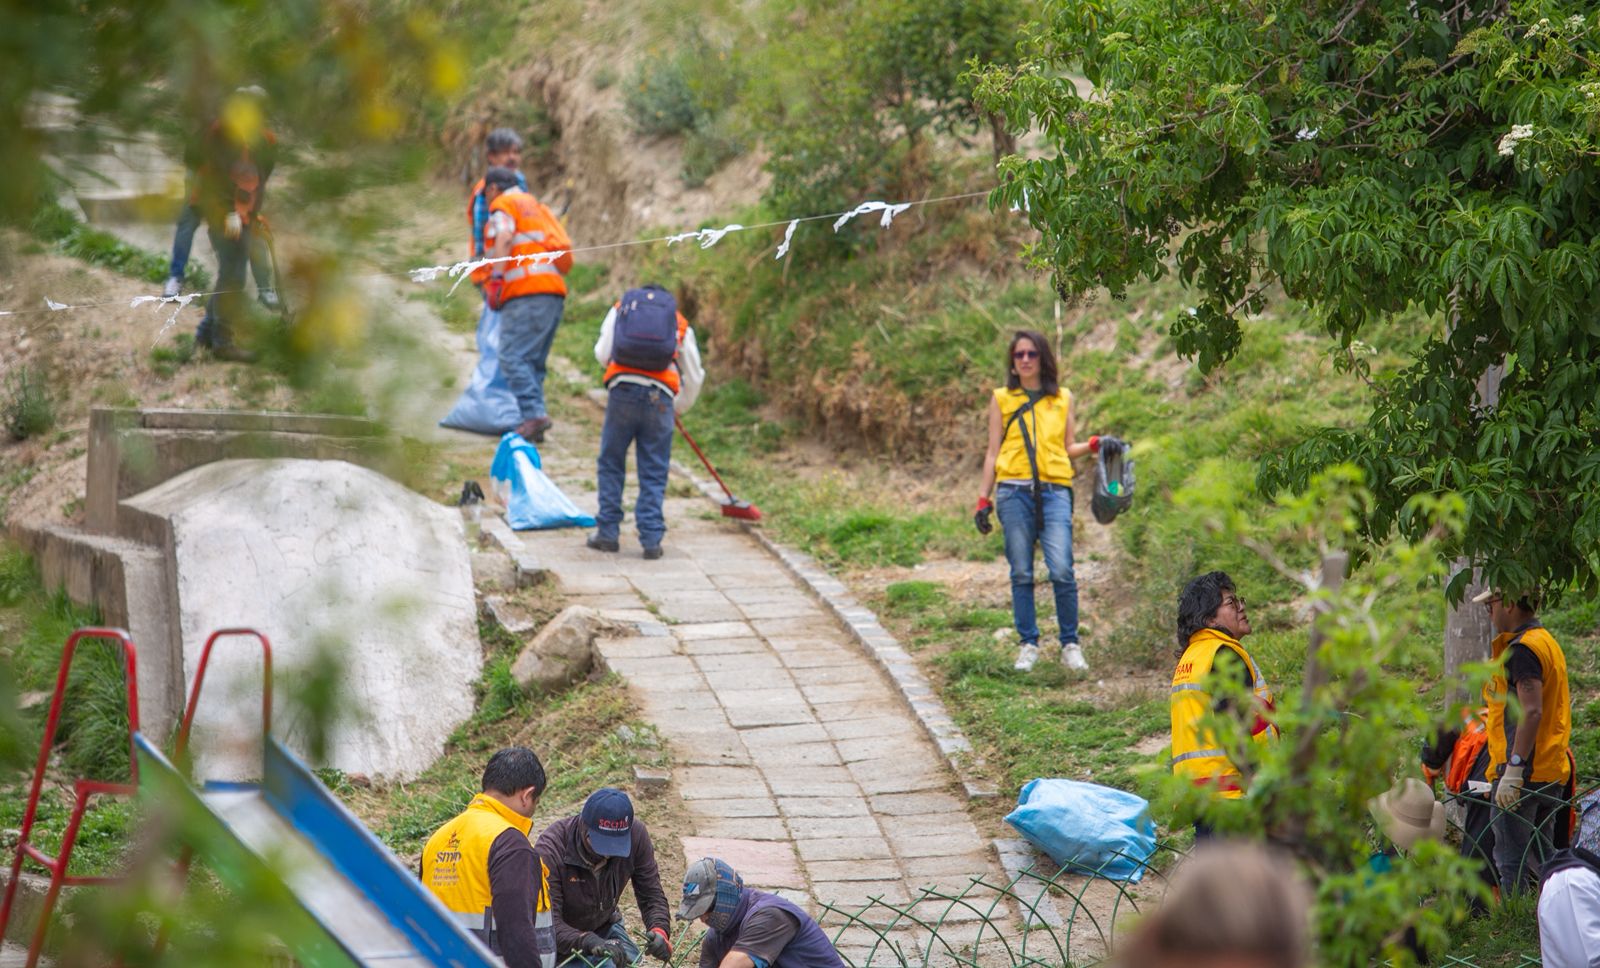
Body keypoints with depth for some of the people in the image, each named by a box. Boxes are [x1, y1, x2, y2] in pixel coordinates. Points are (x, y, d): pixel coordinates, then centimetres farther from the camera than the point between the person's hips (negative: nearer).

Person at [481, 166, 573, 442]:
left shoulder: (503, 205, 7)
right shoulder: (536, 206, 31)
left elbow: (504, 237, -12)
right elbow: (564, 248, 25)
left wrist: (495, 277, -17)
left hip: (527, 292, -8)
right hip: (555, 290, 8)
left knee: (513, 357, -13)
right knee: (533, 361, 10)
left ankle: (534, 413, -26)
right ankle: (534, 427, 6)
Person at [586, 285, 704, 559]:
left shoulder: (620, 308, 20)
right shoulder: (681, 324, 21)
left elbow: (602, 354, 10)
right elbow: (694, 377, 22)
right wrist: (679, 407, 38)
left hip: (622, 390, 0)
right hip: (660, 396, 1)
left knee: (610, 465, 11)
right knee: (654, 474, 6)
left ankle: (607, 533, 12)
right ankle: (651, 539, 3)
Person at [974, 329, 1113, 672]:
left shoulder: (1063, 398, 14)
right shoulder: (1002, 399, 12)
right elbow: (993, 452, 12)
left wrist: (1094, 445, -1)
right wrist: (983, 499, 6)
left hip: (1054, 492, 0)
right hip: (1015, 491, 0)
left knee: (1062, 570, -12)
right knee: (1021, 573, 0)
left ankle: (1070, 645, -2)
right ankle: (1028, 645, 9)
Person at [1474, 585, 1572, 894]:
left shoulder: (1522, 649, -14)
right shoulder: (1548, 641, 17)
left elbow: (1532, 711, -23)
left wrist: (1513, 769, -25)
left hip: (1524, 773, -10)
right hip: (1553, 772, 10)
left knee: (1511, 861, -7)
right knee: (1541, 858, 14)